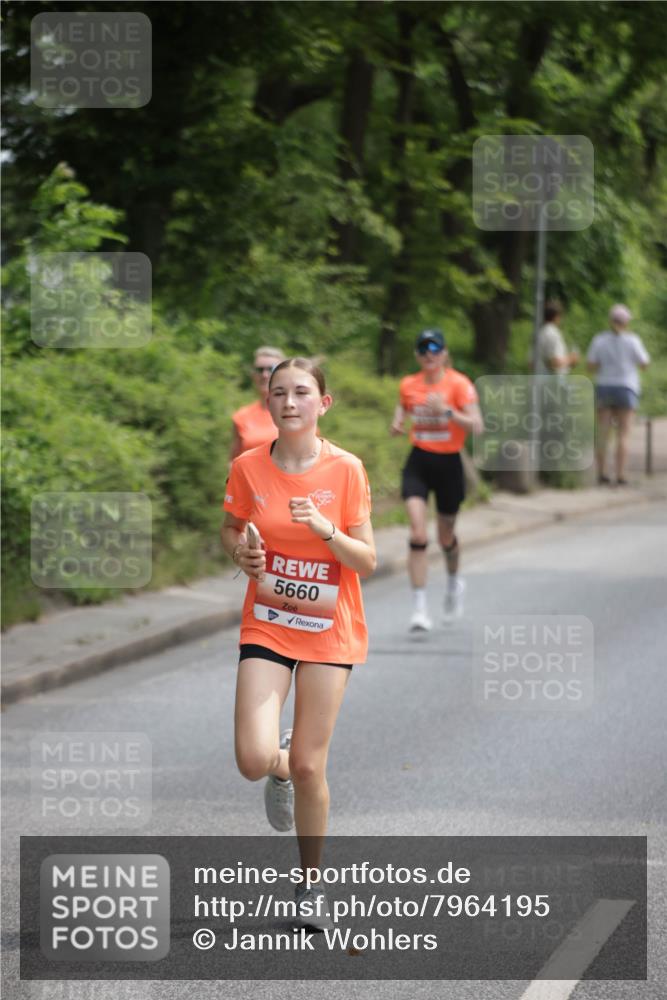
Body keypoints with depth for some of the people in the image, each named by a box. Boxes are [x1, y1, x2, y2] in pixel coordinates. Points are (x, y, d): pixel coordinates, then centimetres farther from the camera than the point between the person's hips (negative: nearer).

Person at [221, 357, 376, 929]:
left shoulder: (345, 469, -9)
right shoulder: (249, 467, -4)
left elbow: (367, 562, -8)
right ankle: (280, 764, 26)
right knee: (254, 761, -14)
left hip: (329, 629, -1)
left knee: (309, 767, 0)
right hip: (266, 624, 1)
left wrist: (327, 529, -26)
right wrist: (241, 552, -10)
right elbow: (231, 530, 12)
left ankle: (311, 883, 21)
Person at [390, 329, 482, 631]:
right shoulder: (408, 385, 2)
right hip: (418, 462, 1)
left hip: (448, 462, -1)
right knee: (418, 533, -15)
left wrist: (447, 411, -29)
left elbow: (476, 426, -16)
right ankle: (419, 609, -14)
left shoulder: (458, 384, -9)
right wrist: (397, 424, -1)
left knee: (446, 537, 13)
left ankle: (453, 583, 48)